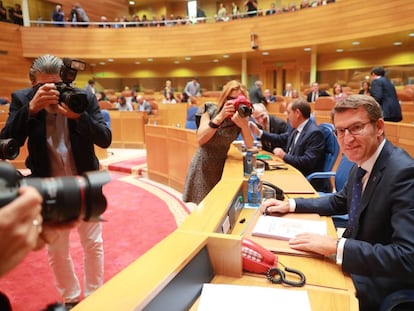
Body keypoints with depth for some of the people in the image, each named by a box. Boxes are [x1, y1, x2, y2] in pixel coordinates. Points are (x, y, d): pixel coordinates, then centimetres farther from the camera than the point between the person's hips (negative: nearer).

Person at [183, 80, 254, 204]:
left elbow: (249, 145, -12)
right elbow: (201, 140, -22)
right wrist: (220, 117, -30)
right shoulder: (211, 110, -10)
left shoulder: (241, 117, -6)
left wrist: (244, 125, -30)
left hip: (221, 166, 2)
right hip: (202, 166, -1)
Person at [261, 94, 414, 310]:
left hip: (378, 283, -7)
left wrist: (336, 247, -32)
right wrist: (290, 205, 4)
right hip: (356, 263, 7)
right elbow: (339, 202, 15)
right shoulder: (363, 163, 0)